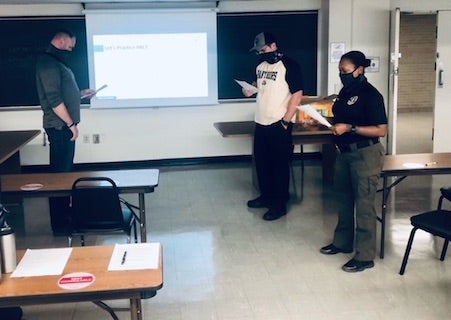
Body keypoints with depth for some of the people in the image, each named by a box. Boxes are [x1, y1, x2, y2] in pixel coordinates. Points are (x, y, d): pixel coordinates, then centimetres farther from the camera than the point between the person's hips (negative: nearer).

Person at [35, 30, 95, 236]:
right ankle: (59, 225, -3)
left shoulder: (56, 62, 18)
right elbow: (54, 99, -22)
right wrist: (71, 123, -19)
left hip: (64, 126, 11)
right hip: (59, 126, -11)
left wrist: (82, 94, 22)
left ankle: (64, 212, 28)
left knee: (65, 170, 16)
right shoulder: (48, 63, -15)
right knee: (60, 172, -7)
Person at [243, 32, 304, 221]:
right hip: (261, 123, 8)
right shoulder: (260, 66, 11)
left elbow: (297, 94, -15)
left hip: (279, 125, -7)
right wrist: (250, 89, 2)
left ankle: (279, 205, 10)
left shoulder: (289, 66, -12)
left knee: (279, 164, 1)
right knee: (261, 162, 15)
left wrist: (285, 121, -17)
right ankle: (266, 196, 32)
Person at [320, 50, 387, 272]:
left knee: (364, 204, -2)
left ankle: (365, 257, 7)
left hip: (365, 155, -8)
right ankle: (343, 242, 34)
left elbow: (381, 130, -18)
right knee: (344, 199, 18)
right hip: (344, 152, 9)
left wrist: (349, 128, -22)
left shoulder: (371, 95, -16)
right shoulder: (345, 91, 9)